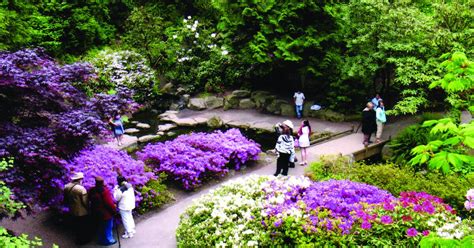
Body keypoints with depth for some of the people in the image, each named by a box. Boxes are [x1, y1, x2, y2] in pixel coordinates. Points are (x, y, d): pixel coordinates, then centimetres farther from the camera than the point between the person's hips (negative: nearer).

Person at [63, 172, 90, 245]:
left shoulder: (66, 187, -5)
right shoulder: (81, 189, -27)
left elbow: (65, 199, 8)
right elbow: (85, 202, -21)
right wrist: (88, 208, -3)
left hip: (72, 211, 7)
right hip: (82, 212, -6)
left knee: (76, 226, 24)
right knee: (84, 227, 15)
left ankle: (78, 239, 40)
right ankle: (84, 240, 30)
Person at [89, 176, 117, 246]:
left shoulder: (92, 191, -4)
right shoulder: (104, 190, -26)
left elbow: (91, 200, 9)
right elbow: (109, 203, -24)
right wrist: (114, 210, -11)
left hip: (96, 213, 7)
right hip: (106, 213, -7)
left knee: (101, 227, 22)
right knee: (108, 227, 11)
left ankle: (102, 240, 35)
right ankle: (109, 240, 23)